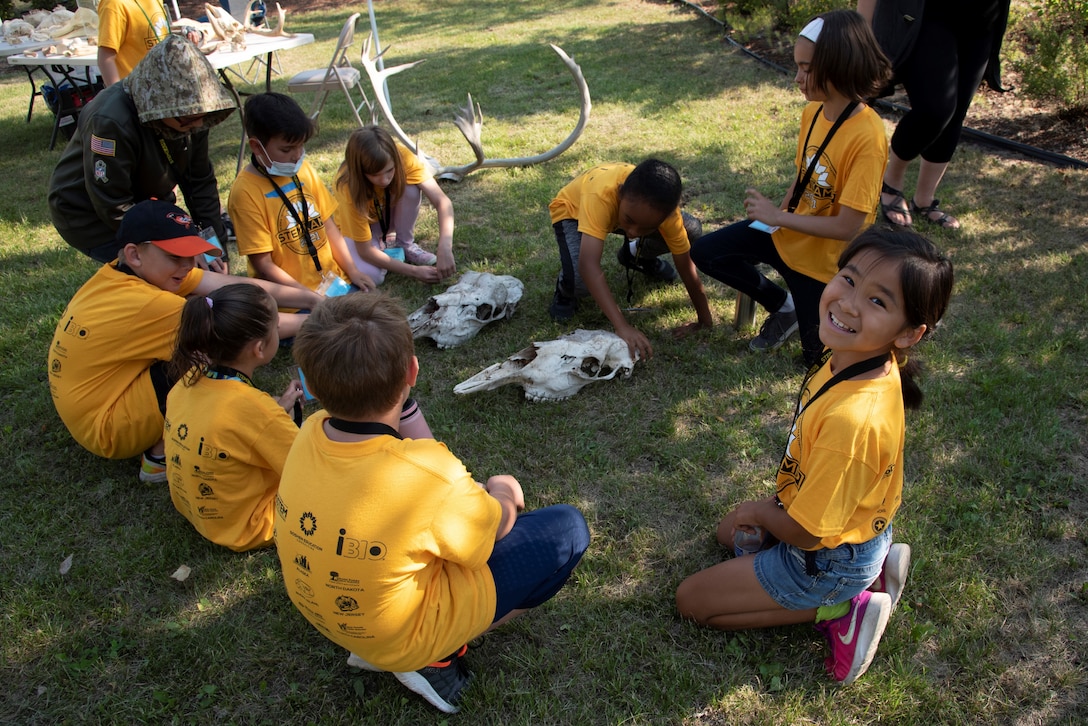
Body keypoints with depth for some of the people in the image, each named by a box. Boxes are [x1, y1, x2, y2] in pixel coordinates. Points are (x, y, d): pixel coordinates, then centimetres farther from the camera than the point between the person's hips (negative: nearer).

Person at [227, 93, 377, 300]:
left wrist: (352, 271, 3)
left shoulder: (304, 169, 5)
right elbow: (263, 264, -13)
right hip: (294, 297, -6)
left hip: (334, 278, 6)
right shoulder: (246, 192, -14)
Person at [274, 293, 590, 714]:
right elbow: (496, 527, -11)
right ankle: (436, 658, 3)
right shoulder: (427, 475, -36)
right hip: (402, 639, -6)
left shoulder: (310, 433, -18)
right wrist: (501, 495, 5)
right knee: (568, 528, -2)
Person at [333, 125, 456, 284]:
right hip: (356, 226, -3)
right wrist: (414, 271, -34)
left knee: (411, 189, -31)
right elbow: (365, 251, -31)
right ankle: (379, 245, 2)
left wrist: (445, 249, -50)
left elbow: (442, 201, -36)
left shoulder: (401, 156, -32)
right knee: (370, 275, -32)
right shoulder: (349, 187, -36)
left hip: (388, 214, 3)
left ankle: (406, 245, -7)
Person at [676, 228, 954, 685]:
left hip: (830, 558, -7)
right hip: (854, 520, 8)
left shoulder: (854, 418, -41)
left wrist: (759, 512, -7)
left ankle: (839, 609, 2)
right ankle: (873, 565, 17)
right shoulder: (855, 358, -16)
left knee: (691, 600, 4)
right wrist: (773, 503, 4)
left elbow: (806, 533, -26)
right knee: (728, 532, 31)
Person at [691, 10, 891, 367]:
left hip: (824, 259, -6)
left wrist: (778, 217, -25)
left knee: (818, 356, 7)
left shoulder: (867, 137, -30)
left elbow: (847, 227, -30)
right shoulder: (813, 111, -7)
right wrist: (776, 213, -8)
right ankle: (782, 306, 15)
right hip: (787, 233, 6)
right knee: (706, 253, -3)